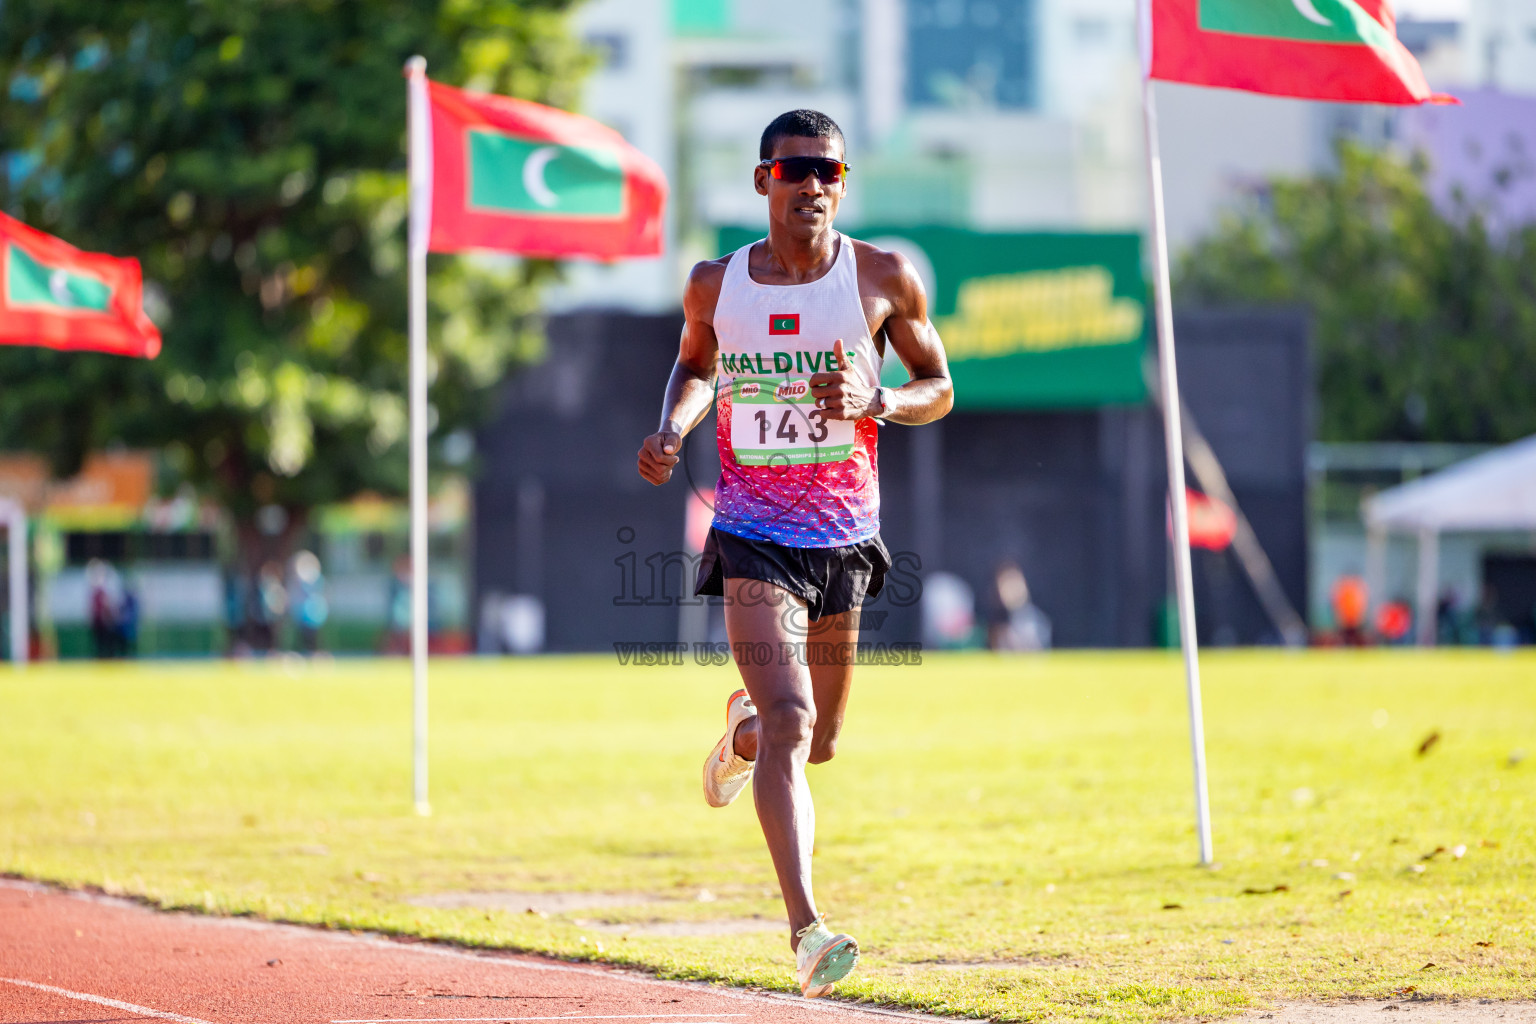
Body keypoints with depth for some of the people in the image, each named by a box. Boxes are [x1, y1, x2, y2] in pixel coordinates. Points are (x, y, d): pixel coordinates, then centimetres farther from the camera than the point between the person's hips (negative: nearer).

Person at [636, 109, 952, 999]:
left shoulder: (883, 280, -3)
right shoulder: (716, 284, 0)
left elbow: (939, 387, 7)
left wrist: (875, 402, -15)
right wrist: (671, 430, -1)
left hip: (844, 538, 2)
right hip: (753, 535, -2)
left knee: (818, 743, 15)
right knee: (790, 722, -20)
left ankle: (744, 732, 53)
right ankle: (807, 930, -27)